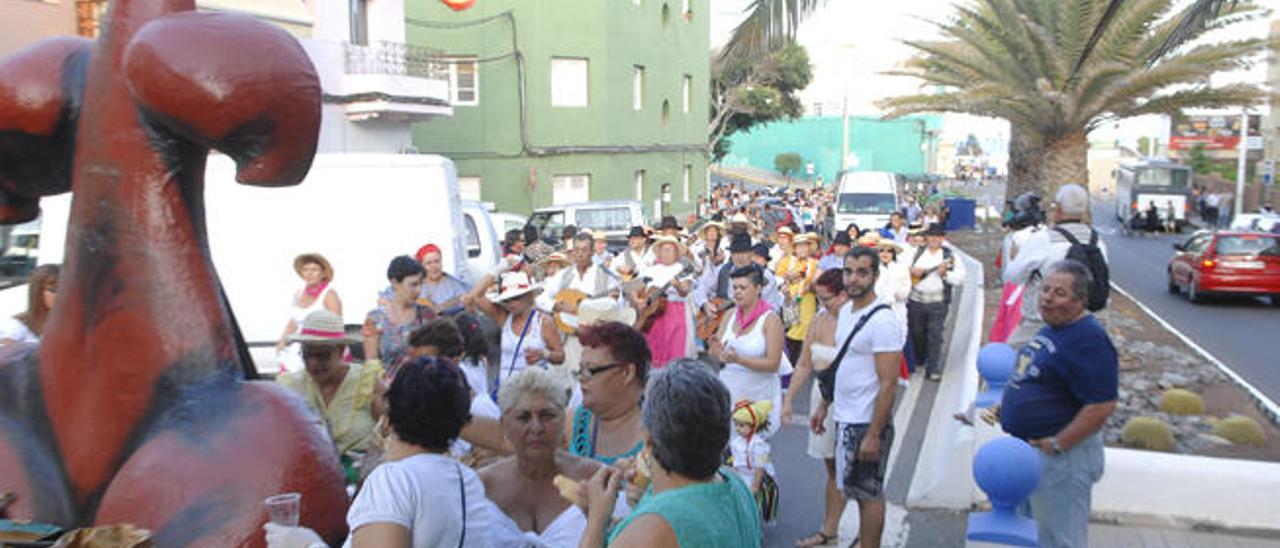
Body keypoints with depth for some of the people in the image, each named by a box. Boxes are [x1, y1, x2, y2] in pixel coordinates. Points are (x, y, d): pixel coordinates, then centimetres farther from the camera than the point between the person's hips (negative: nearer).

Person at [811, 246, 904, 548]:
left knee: (868, 492, 4)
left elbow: (889, 384, -21)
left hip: (867, 424, -8)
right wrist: (824, 405, 16)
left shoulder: (882, 322, -20)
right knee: (860, 489, 20)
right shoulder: (846, 311, 7)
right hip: (845, 420, 8)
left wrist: (874, 435, -21)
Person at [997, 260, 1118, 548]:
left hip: (1063, 457, -10)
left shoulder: (1088, 341, -22)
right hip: (1032, 449, 10)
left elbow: (1102, 406, -27)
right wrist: (1009, 405, 13)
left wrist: (1056, 445, -23)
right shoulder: (1052, 328, 9)